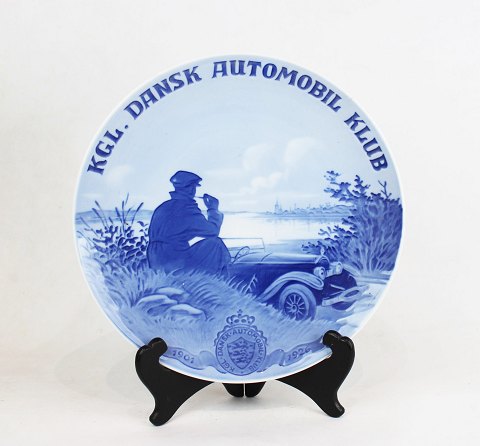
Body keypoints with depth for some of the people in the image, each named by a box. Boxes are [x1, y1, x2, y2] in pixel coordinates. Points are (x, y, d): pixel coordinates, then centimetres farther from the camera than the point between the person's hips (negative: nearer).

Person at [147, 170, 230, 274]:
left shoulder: (162, 207, 9)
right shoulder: (188, 210, -14)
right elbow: (213, 231, -4)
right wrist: (213, 209, 11)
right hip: (176, 264, -8)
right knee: (215, 243, 3)